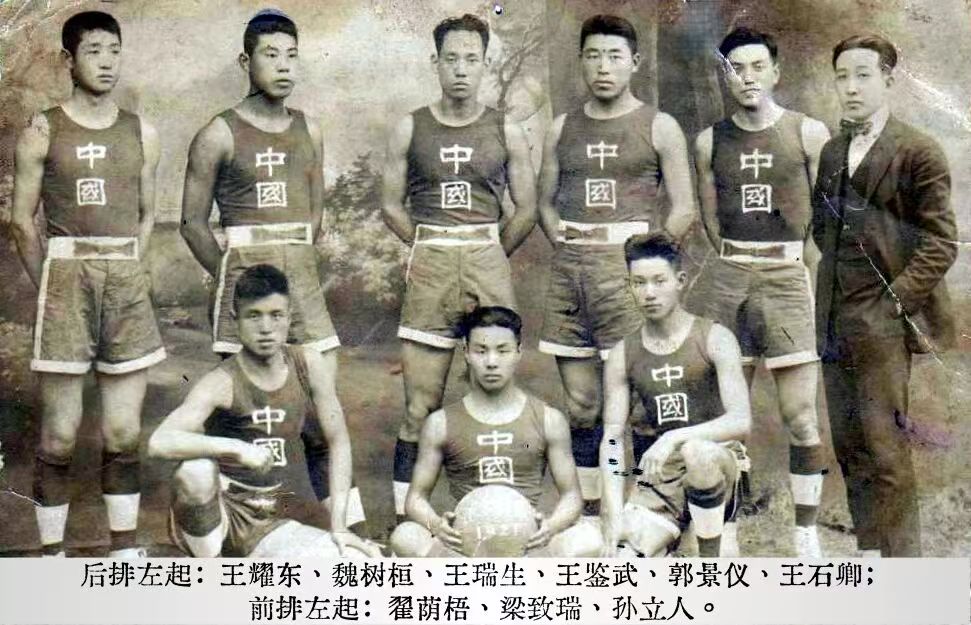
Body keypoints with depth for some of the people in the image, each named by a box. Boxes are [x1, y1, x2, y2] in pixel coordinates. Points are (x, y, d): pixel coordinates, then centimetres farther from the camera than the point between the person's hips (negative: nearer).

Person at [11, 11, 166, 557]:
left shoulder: (142, 133, 10)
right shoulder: (43, 131, 3)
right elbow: (24, 220, 4)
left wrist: (125, 277, 8)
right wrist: (54, 286, 3)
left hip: (129, 286, 2)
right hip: (65, 278, -2)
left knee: (124, 434, 4)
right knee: (60, 435, -1)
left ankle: (127, 551, 13)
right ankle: (54, 554, 9)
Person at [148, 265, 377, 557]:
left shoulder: (310, 365, -5)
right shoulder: (222, 383, -17)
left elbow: (338, 439, 2)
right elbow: (159, 443, -30)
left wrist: (338, 526, -4)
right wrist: (238, 449, -36)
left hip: (273, 526, 3)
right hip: (216, 514, -3)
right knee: (195, 471, -36)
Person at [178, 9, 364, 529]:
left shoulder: (309, 131, 12)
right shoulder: (219, 135, -2)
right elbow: (193, 222, 1)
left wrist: (296, 264, 13)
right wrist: (233, 277, 2)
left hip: (303, 279, 4)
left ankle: (350, 532, 8)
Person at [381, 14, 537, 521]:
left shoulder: (506, 132, 6)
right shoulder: (410, 129, 7)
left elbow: (526, 210, 9)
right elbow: (392, 206, 10)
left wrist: (484, 254, 10)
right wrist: (435, 251, 8)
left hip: (489, 263, 0)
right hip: (428, 270, 0)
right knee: (420, 407, 1)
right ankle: (406, 515, 6)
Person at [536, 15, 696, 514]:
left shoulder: (659, 127, 4)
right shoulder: (563, 129, 15)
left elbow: (683, 210, 2)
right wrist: (565, 245, 3)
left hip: (628, 265, -4)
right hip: (568, 267, 4)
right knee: (580, 405, 7)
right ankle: (588, 508, 16)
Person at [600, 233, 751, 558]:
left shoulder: (713, 339, -5)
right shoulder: (622, 355, 4)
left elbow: (740, 421, -16)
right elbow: (612, 437, -1)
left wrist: (675, 438, -31)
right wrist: (614, 512, -14)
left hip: (719, 461, -2)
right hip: (657, 479, 2)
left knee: (697, 453, -39)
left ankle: (710, 564, -15)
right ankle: (671, 536, 13)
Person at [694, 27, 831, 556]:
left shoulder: (808, 133, 1)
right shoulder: (710, 142, 8)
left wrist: (795, 257, 0)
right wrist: (737, 260, 6)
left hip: (787, 275, -2)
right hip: (729, 276, 2)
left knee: (800, 414, -6)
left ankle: (806, 534, 4)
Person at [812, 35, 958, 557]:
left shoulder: (917, 152, -5)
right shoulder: (832, 152, 14)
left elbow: (941, 242, -7)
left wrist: (896, 298, -13)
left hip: (882, 320, -6)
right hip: (834, 320, 7)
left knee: (885, 447, -5)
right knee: (848, 444, 11)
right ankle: (870, 553, 23)